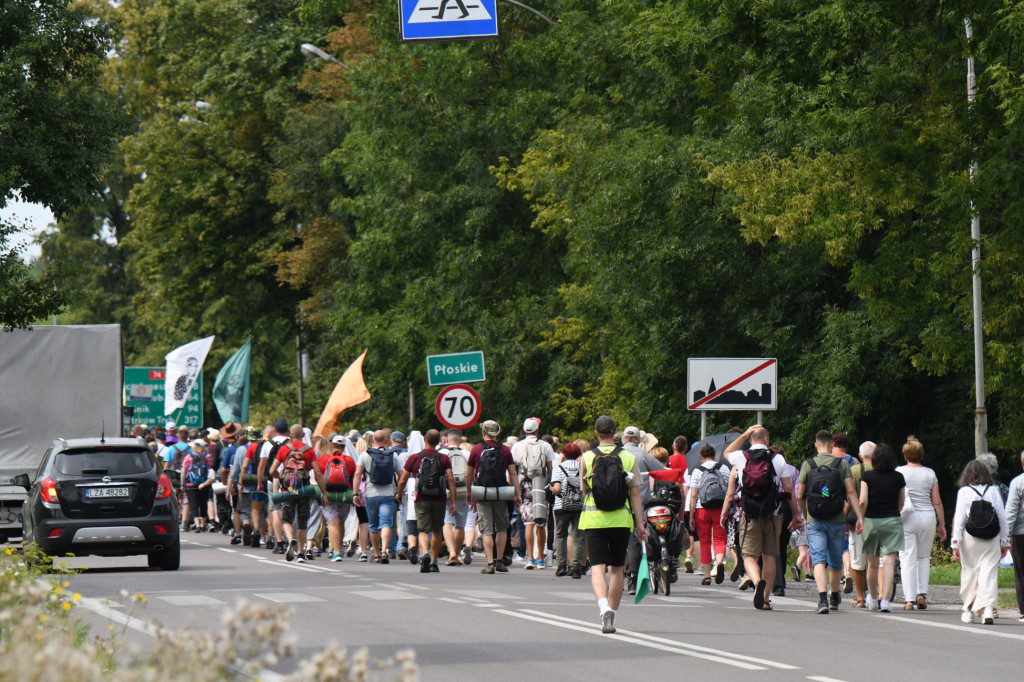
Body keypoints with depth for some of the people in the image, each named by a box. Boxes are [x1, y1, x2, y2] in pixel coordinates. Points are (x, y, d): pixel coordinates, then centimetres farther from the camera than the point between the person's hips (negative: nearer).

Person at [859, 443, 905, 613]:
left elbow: (863, 501, -10)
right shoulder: (898, 478, 1)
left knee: (872, 563, 13)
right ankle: (885, 600, -17)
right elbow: (901, 503, 10)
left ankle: (873, 599, 28)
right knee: (889, 562, -5)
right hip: (892, 521, 0)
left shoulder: (867, 476, -4)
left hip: (871, 521, 0)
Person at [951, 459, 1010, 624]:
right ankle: (988, 608, -19)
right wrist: (1005, 542, 14)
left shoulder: (964, 492, -2)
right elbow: (1002, 517, 5)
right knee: (989, 573, -2)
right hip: (991, 539, 1)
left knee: (969, 573, 11)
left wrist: (955, 544, -1)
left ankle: (970, 610, 19)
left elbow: (959, 519, -3)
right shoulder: (993, 491, 2)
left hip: (970, 538, -1)